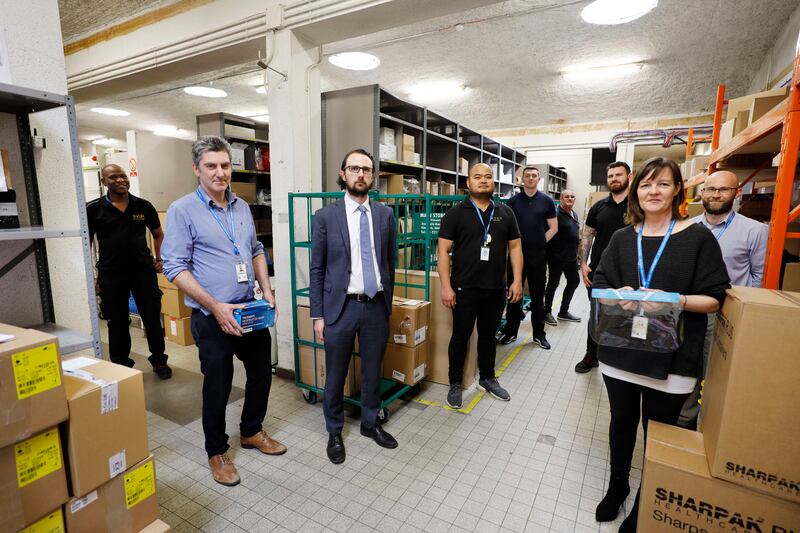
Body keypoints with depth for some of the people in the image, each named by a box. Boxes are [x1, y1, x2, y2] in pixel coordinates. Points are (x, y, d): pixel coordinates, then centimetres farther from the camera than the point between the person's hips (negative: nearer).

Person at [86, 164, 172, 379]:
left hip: (143, 270, 1)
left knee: (152, 317, 7)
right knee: (117, 322, 11)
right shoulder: (94, 209, -1)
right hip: (111, 274, -1)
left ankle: (159, 361, 22)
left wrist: (159, 259, 7)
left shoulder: (143, 206, 4)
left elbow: (158, 234, 17)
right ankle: (121, 365, 27)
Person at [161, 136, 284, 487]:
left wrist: (267, 290, 3)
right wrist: (216, 307, -21)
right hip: (212, 316, -5)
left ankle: (251, 431, 41)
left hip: (251, 310, 6)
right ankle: (216, 452, 33)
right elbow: (175, 267, -14)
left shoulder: (242, 207, 8)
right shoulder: (182, 211, -10)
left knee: (261, 373, 17)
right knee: (217, 385, 9)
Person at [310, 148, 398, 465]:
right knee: (336, 376, 12)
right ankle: (334, 432, 35)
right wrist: (318, 314, -3)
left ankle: (370, 424, 40)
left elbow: (390, 262, 9)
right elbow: (317, 269, -1)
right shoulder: (326, 216, -3)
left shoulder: (385, 214, 3)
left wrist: (388, 302, 11)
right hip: (340, 307, -2)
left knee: (373, 371, 17)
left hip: (376, 306, 2)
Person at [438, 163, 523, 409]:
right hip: (465, 288, -3)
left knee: (488, 334, 17)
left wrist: (517, 280, 2)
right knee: (461, 335, 8)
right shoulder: (456, 213, -4)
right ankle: (455, 383, 24)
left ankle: (488, 378, 36)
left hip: (496, 288, 4)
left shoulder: (505, 212, 7)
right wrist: (446, 286, -13)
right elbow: (443, 250, -7)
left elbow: (515, 247, 10)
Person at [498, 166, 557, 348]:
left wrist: (540, 243, 0)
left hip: (538, 255, 0)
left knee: (537, 295, 9)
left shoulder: (546, 201, 3)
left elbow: (553, 227, 7)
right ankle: (511, 331, 18)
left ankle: (539, 334, 20)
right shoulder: (513, 201, 4)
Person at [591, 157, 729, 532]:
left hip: (672, 357, -2)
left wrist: (673, 300, -24)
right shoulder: (623, 238, 5)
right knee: (622, 422, 18)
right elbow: (598, 287, 4)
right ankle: (617, 486, 41)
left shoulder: (698, 238, -4)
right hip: (620, 350, 3)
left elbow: (714, 299, -6)